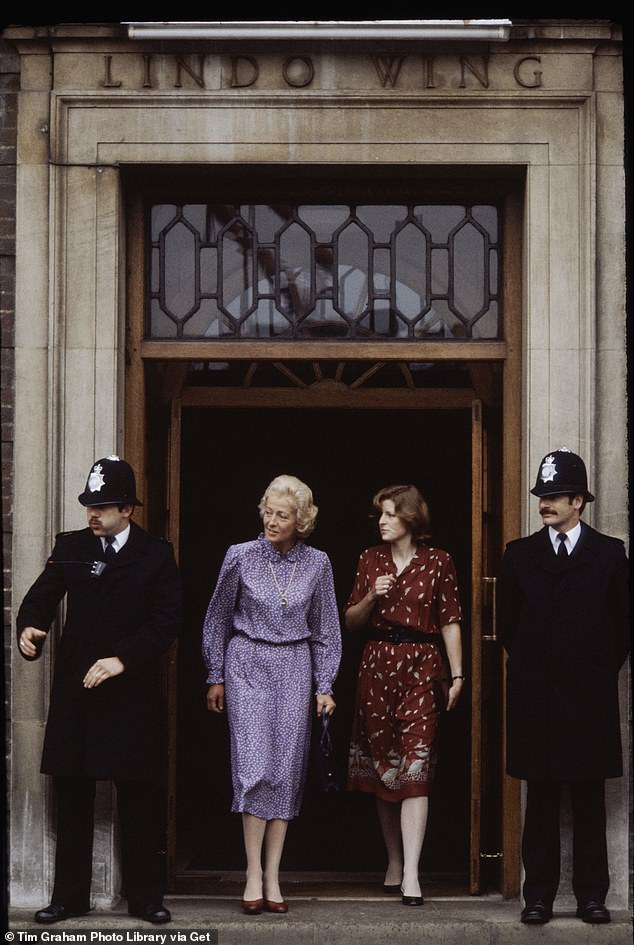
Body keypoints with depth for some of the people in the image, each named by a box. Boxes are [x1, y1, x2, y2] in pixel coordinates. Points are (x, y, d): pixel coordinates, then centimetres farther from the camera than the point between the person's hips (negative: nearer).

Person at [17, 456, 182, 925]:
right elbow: (41, 597, 5)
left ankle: (145, 895, 10)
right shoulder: (71, 547, 8)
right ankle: (70, 896, 12)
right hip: (75, 690, 2)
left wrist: (122, 658, -16)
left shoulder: (156, 554, 0)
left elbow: (167, 621, -5)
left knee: (139, 796, 2)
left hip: (132, 690, -2)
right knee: (72, 795, 5)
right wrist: (29, 628, -18)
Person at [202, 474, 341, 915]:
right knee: (255, 766, -12)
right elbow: (218, 619, 7)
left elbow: (326, 629, 9)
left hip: (294, 669, 2)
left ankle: (273, 878, 5)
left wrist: (324, 686, 5)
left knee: (287, 771, 0)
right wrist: (216, 677, 8)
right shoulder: (241, 557, -3)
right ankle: (254, 875, -7)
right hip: (248, 666, -2)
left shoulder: (317, 564, 2)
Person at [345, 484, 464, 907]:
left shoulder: (438, 562, 0)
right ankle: (395, 860, 20)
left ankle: (410, 874, -14)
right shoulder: (371, 559, 9)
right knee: (382, 766, 8)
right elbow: (351, 621, 12)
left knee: (415, 767, -11)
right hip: (378, 665, 4)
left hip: (422, 667, -4)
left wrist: (458, 675, -3)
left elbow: (450, 622, 2)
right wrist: (371, 597, -7)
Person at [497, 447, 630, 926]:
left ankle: (592, 895, 7)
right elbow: (507, 622, 13)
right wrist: (530, 667, 9)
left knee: (589, 799, 2)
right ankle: (539, 895, 6)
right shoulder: (520, 554, 8)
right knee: (540, 800, 3)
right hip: (535, 697, 1)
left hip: (590, 694, -1)